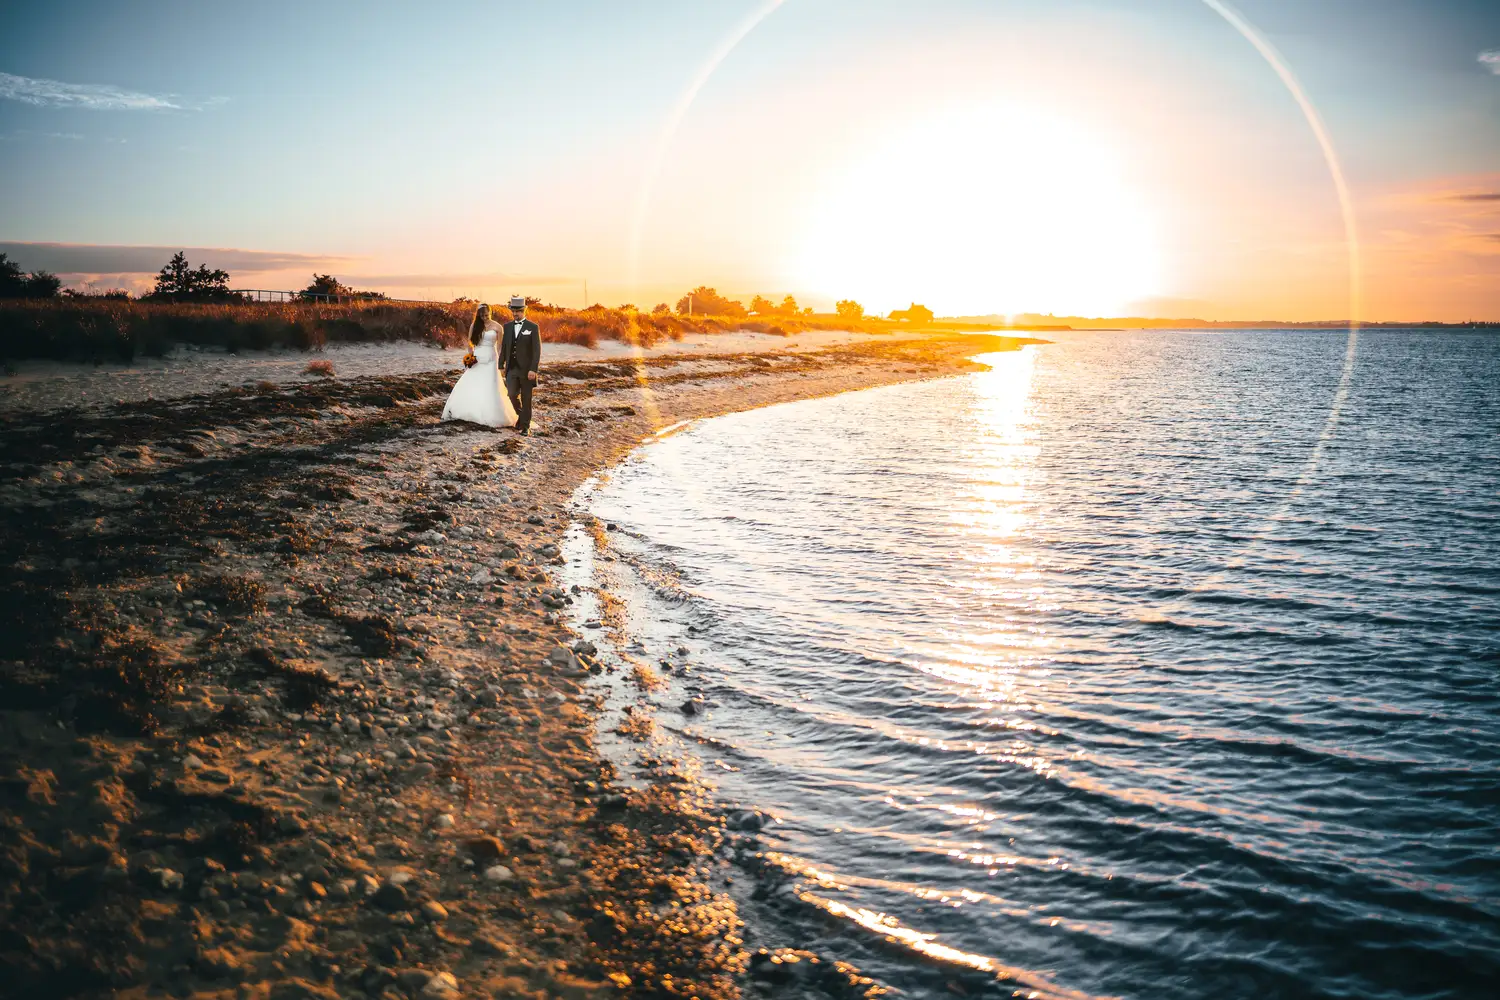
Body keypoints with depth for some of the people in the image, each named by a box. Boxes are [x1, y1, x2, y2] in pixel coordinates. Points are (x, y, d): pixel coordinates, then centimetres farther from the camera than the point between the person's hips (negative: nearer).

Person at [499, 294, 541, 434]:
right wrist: (501, 365, 9)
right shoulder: (507, 326, 9)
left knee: (526, 398, 2)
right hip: (511, 368, 3)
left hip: (526, 369, -3)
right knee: (512, 394, -7)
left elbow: (537, 350, -9)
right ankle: (521, 414, 20)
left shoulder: (533, 327, -5)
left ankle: (525, 426, 12)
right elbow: (504, 347, 13)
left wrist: (533, 369, -16)